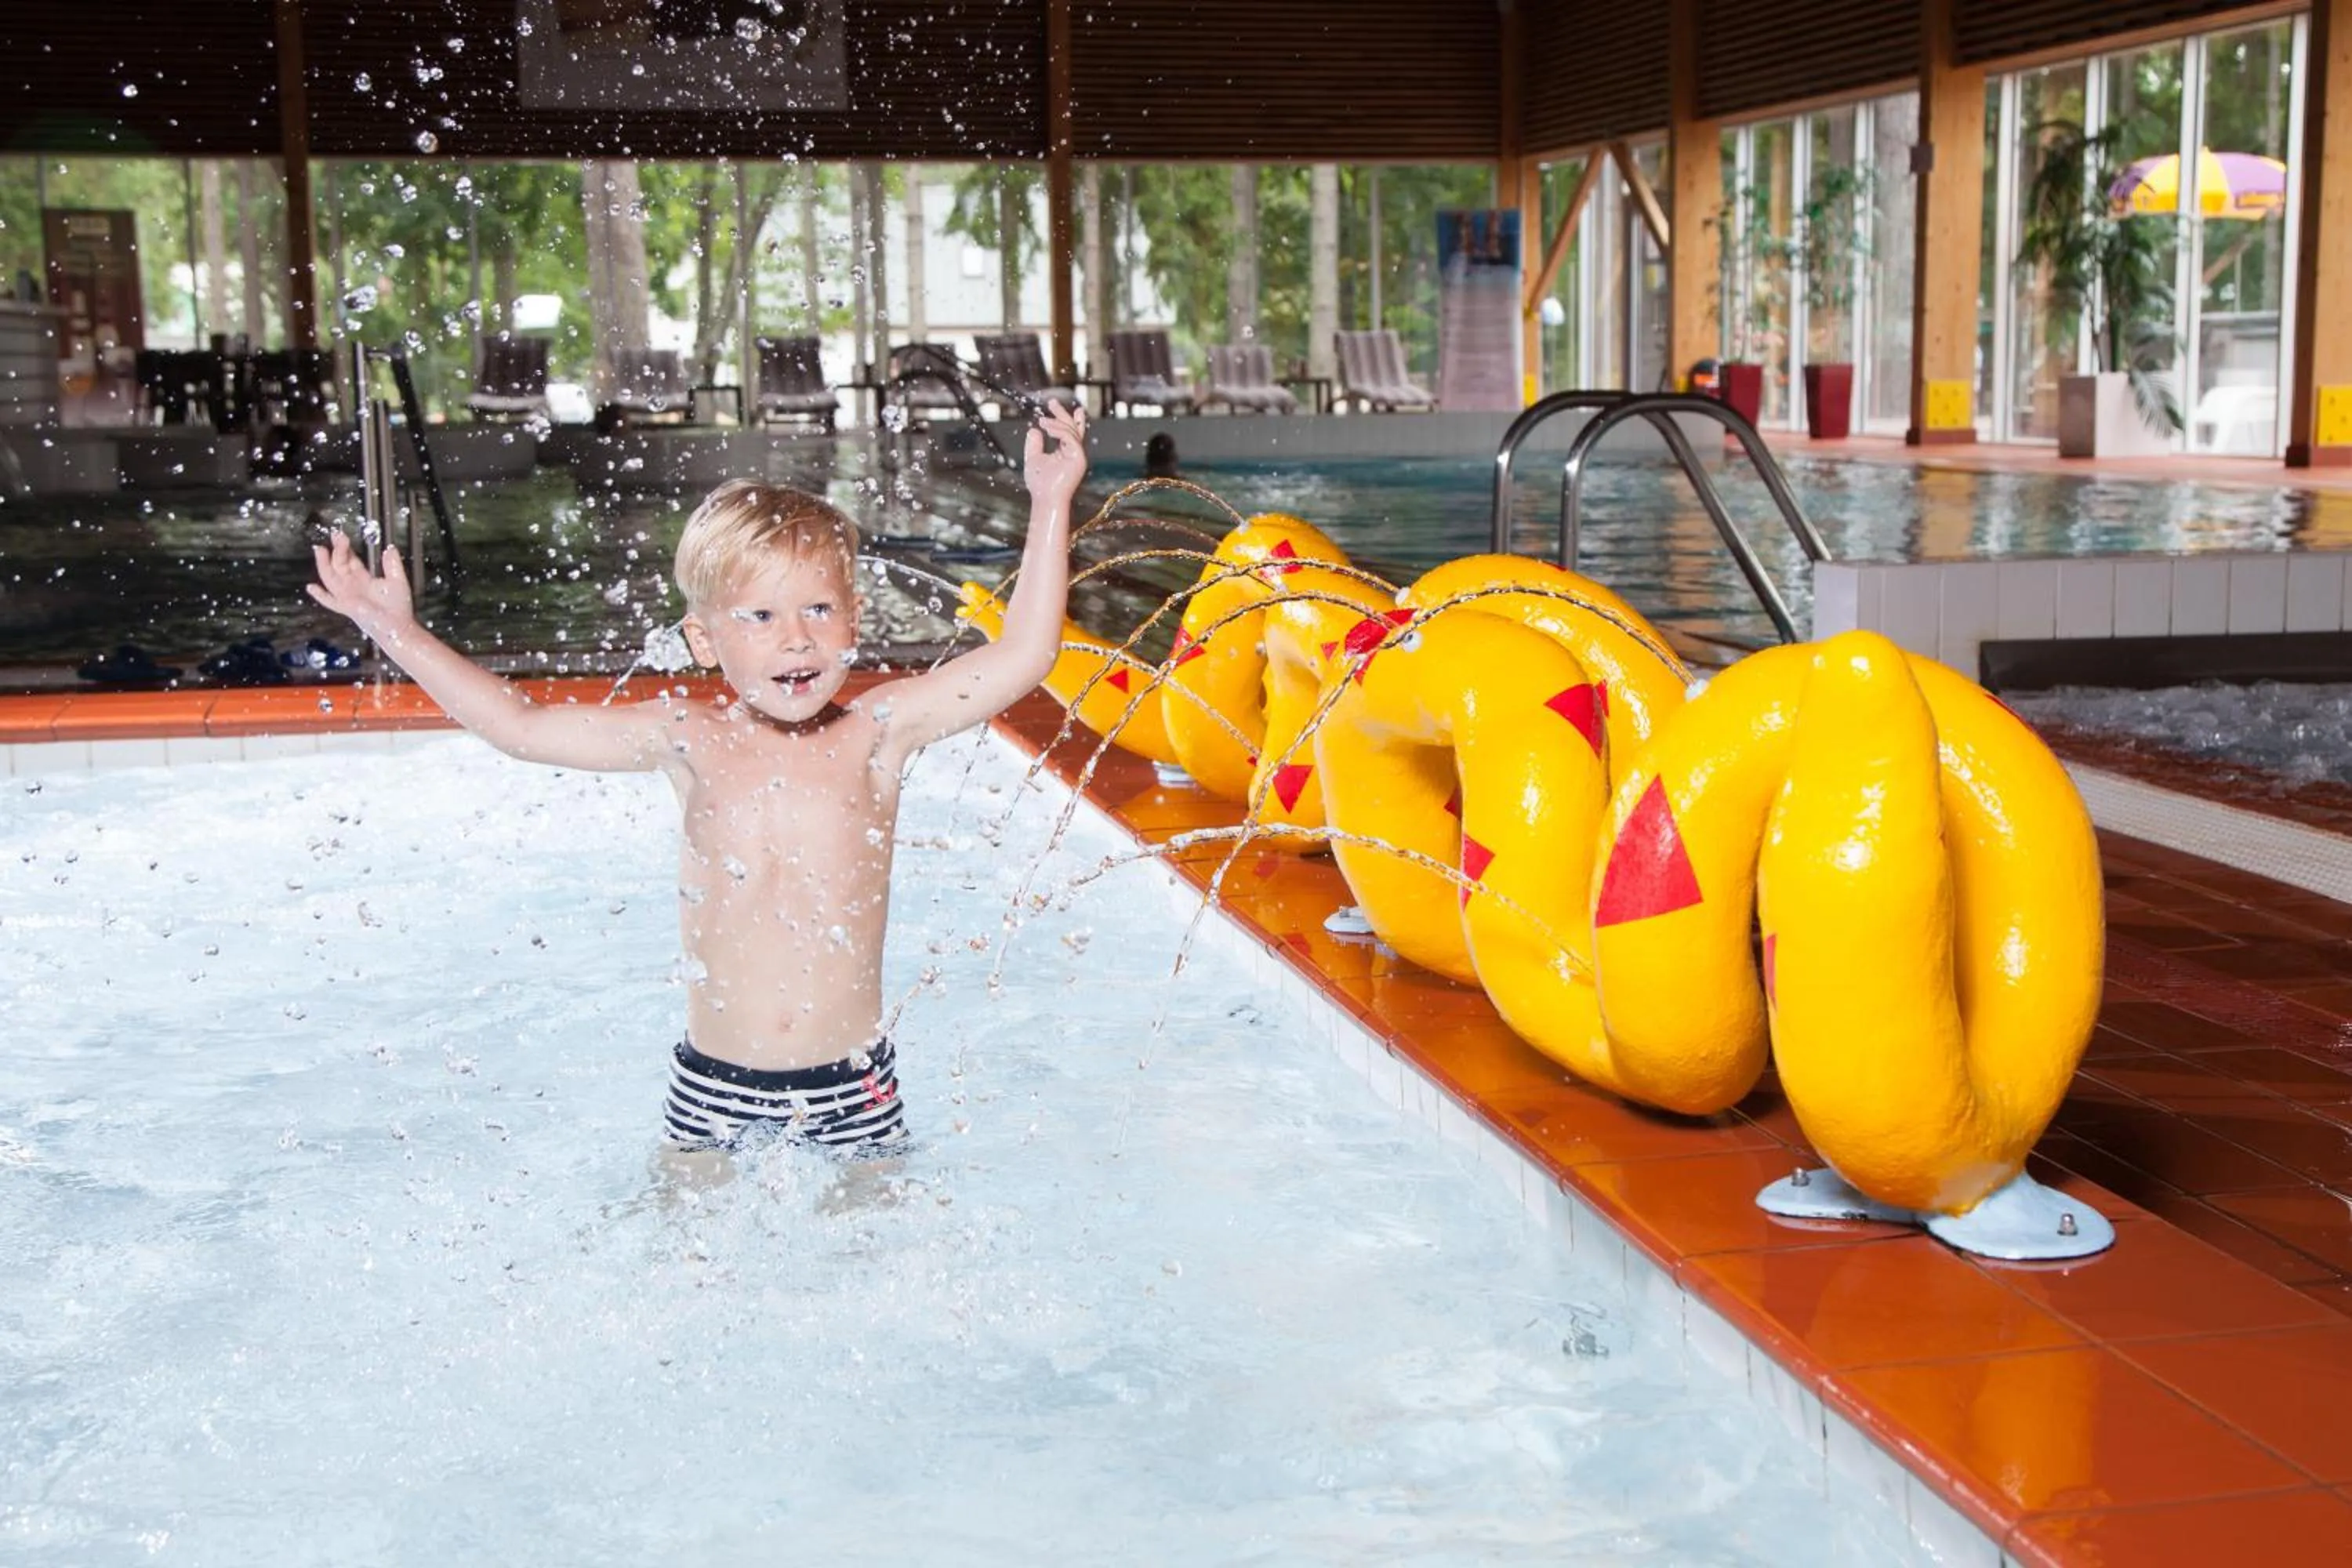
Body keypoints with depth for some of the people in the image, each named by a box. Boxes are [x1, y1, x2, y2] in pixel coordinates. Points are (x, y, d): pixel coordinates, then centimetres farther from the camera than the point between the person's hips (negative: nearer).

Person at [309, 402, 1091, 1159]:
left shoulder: (875, 733, -6)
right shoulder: (690, 743, -4)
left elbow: (1022, 655, -11)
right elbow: (519, 725, 0)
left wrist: (1050, 503, -15)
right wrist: (398, 632, -2)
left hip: (851, 1090, -1)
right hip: (711, 1092, 1)